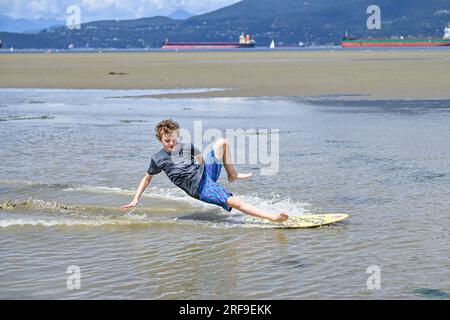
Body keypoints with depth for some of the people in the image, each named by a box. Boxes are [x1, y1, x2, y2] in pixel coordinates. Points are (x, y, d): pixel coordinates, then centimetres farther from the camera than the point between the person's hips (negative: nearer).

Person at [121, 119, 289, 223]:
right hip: (201, 189, -6)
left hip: (206, 172, 6)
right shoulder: (158, 159, -4)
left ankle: (232, 175, 18)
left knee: (222, 142, 6)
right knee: (234, 202, -25)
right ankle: (272, 217, -28)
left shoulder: (187, 147, 7)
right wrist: (135, 200, 6)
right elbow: (147, 178, 8)